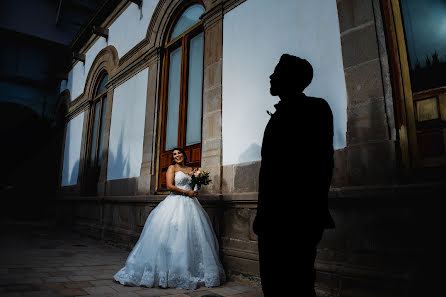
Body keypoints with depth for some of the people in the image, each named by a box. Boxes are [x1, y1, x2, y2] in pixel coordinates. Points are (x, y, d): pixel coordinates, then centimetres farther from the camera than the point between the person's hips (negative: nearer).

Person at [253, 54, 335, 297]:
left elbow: (322, 164, -13)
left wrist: (312, 212, -18)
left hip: (299, 218, -8)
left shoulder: (315, 108, -3)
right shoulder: (279, 115, 19)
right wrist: (263, 213, 16)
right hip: (273, 217, 8)